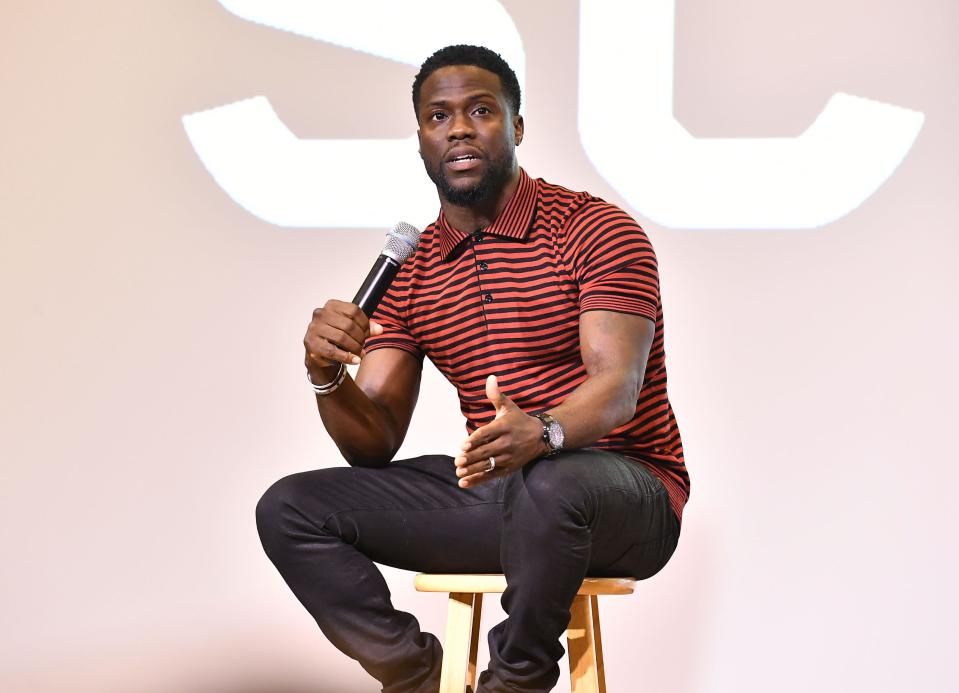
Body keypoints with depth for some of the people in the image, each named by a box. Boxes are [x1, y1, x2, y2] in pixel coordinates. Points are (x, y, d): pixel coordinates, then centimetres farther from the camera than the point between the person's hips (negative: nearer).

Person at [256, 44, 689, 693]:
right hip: (494, 491, 5)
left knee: (551, 486, -41)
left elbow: (617, 387, -20)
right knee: (288, 510, -7)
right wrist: (326, 373, -18)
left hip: (625, 490, -5)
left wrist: (543, 433, -42)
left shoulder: (595, 230, -6)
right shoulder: (407, 270, 9)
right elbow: (376, 444, 4)